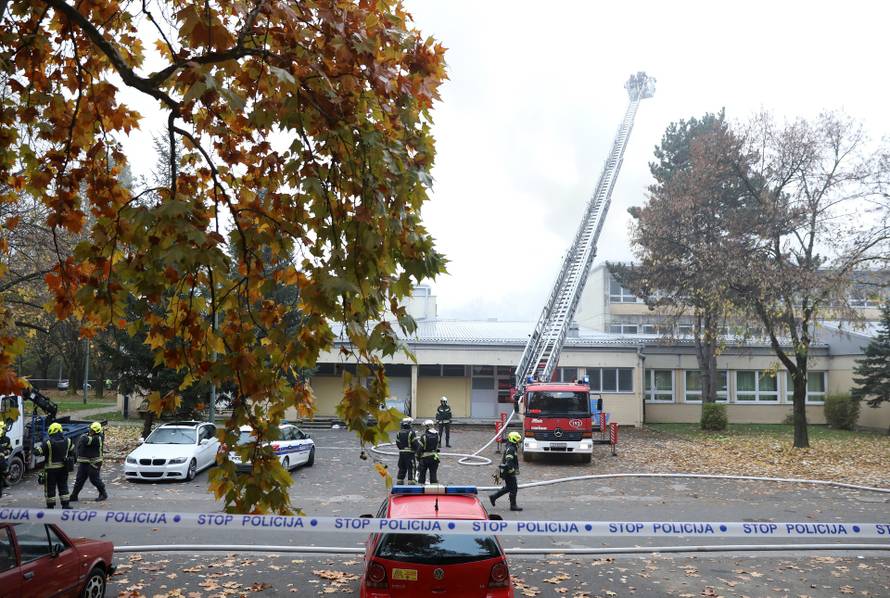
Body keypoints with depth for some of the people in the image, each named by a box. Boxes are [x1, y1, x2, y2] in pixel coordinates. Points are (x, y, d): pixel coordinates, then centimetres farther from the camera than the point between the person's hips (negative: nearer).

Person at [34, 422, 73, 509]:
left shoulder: (48, 442, -15)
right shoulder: (67, 441, 1)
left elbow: (37, 451, -15)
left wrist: (38, 446, 5)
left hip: (51, 468, -5)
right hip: (63, 468, 5)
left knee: (50, 487, 7)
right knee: (63, 486, 14)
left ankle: (50, 506, 12)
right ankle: (66, 504, 14)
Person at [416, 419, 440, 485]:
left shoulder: (424, 436, -14)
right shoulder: (437, 435, -1)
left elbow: (419, 448, -12)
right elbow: (437, 446, 7)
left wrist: (418, 457, -1)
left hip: (424, 458, -3)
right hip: (434, 457, 3)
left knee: (422, 474, 12)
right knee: (433, 473, 8)